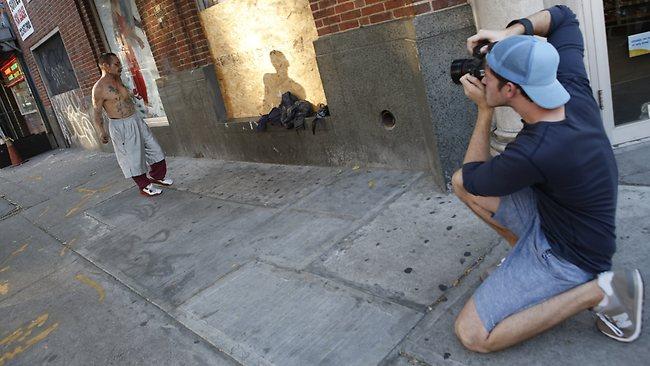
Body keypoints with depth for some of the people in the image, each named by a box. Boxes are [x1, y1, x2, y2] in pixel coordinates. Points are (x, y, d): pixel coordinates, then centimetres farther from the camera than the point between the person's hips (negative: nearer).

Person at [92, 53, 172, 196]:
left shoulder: (117, 78, 7)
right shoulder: (99, 88, -16)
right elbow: (97, 113, -14)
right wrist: (102, 132, -20)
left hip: (136, 120, 8)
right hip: (121, 127, -8)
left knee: (154, 148, 14)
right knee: (133, 158, 4)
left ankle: (157, 176, 33)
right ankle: (145, 186, 20)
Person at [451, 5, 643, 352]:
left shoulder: (533, 152, -36)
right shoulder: (573, 88, -15)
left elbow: (473, 178, -14)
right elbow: (562, 16, 4)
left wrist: (484, 111, -11)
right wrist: (510, 32, -13)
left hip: (569, 258, -8)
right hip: (547, 215, 8)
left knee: (471, 334, -8)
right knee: (460, 182, 3)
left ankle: (599, 291, -7)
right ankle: (525, 250, 12)